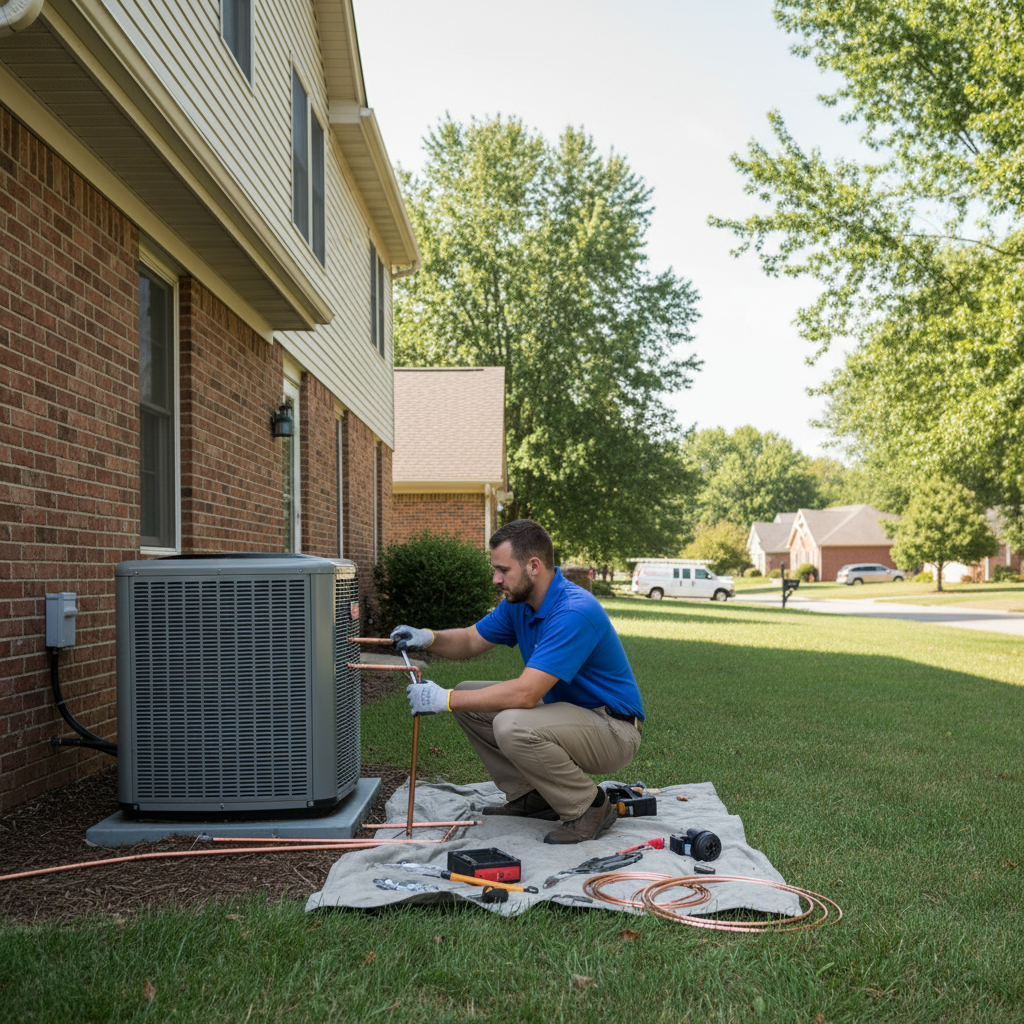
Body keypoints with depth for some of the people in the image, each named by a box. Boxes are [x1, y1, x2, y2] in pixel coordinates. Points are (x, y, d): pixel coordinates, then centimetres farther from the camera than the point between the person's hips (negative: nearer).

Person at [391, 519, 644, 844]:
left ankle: (590, 808, -11)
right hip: (563, 707, 9)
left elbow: (526, 693, -34)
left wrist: (446, 699, -28)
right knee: (469, 699, 4)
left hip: (614, 730, -9)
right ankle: (529, 796, 12)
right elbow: (470, 641, 12)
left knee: (512, 726, -33)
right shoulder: (520, 602, 1)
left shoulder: (574, 613, -29)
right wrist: (429, 638, -10)